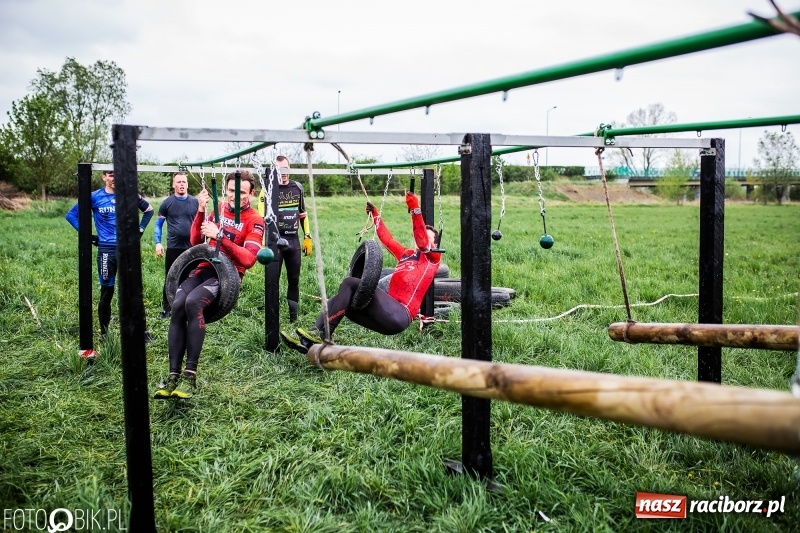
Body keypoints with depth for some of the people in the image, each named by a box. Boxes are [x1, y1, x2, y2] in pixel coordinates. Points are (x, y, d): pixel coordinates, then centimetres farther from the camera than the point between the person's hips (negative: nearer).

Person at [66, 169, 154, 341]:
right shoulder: (95, 197, 1)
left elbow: (148, 209, 21)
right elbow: (71, 214, 8)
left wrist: (140, 229, 11)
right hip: (106, 250, -1)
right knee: (107, 292, 5)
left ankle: (142, 330, 8)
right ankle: (103, 332, 18)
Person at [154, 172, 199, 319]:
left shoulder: (195, 202, 3)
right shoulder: (167, 203, 0)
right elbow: (158, 224, 6)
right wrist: (158, 243, -5)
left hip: (192, 247, 1)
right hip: (173, 248, -1)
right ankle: (166, 308, 16)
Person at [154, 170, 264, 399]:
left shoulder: (255, 221, -2)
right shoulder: (218, 209, 14)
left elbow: (248, 259, -13)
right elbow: (195, 242, 12)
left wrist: (220, 236, -20)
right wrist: (201, 211, -1)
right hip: (206, 267, 5)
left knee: (193, 302, -33)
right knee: (177, 305, -25)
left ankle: (190, 375, -29)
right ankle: (173, 376, -23)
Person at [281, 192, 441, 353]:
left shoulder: (433, 257, 7)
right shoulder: (406, 255, 26)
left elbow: (422, 240, -13)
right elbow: (388, 240, 35)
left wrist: (415, 209, -22)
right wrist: (375, 215, 37)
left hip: (400, 315, -8)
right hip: (390, 316, 8)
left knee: (349, 284, -16)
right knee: (339, 300, 2)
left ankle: (321, 336, -20)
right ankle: (308, 341, -13)